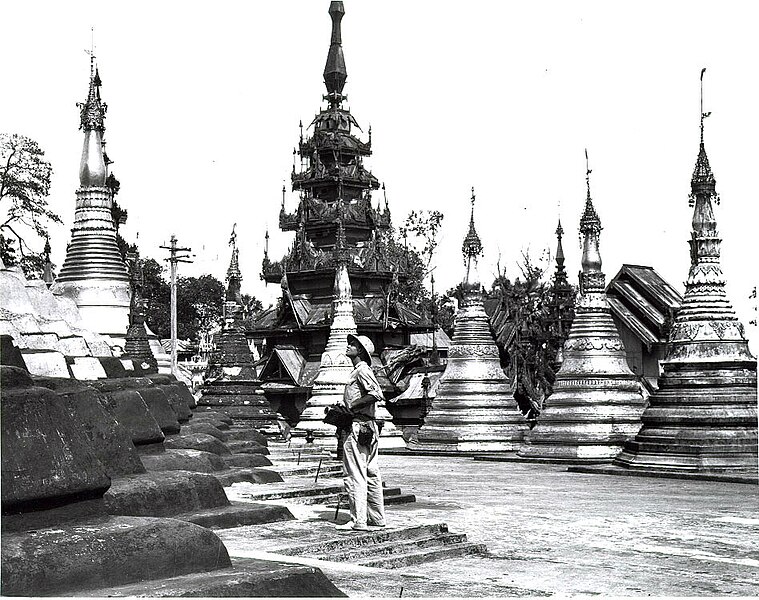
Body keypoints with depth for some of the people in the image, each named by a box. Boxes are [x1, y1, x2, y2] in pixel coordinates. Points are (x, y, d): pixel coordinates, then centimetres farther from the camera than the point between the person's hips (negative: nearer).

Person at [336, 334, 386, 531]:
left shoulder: (362, 370, -11)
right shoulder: (358, 371, 20)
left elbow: (376, 394, -23)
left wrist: (350, 407, -19)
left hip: (358, 427, -10)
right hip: (368, 427, 10)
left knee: (354, 475, -9)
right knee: (370, 474, 13)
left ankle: (358, 521, -9)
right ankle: (377, 518, 20)